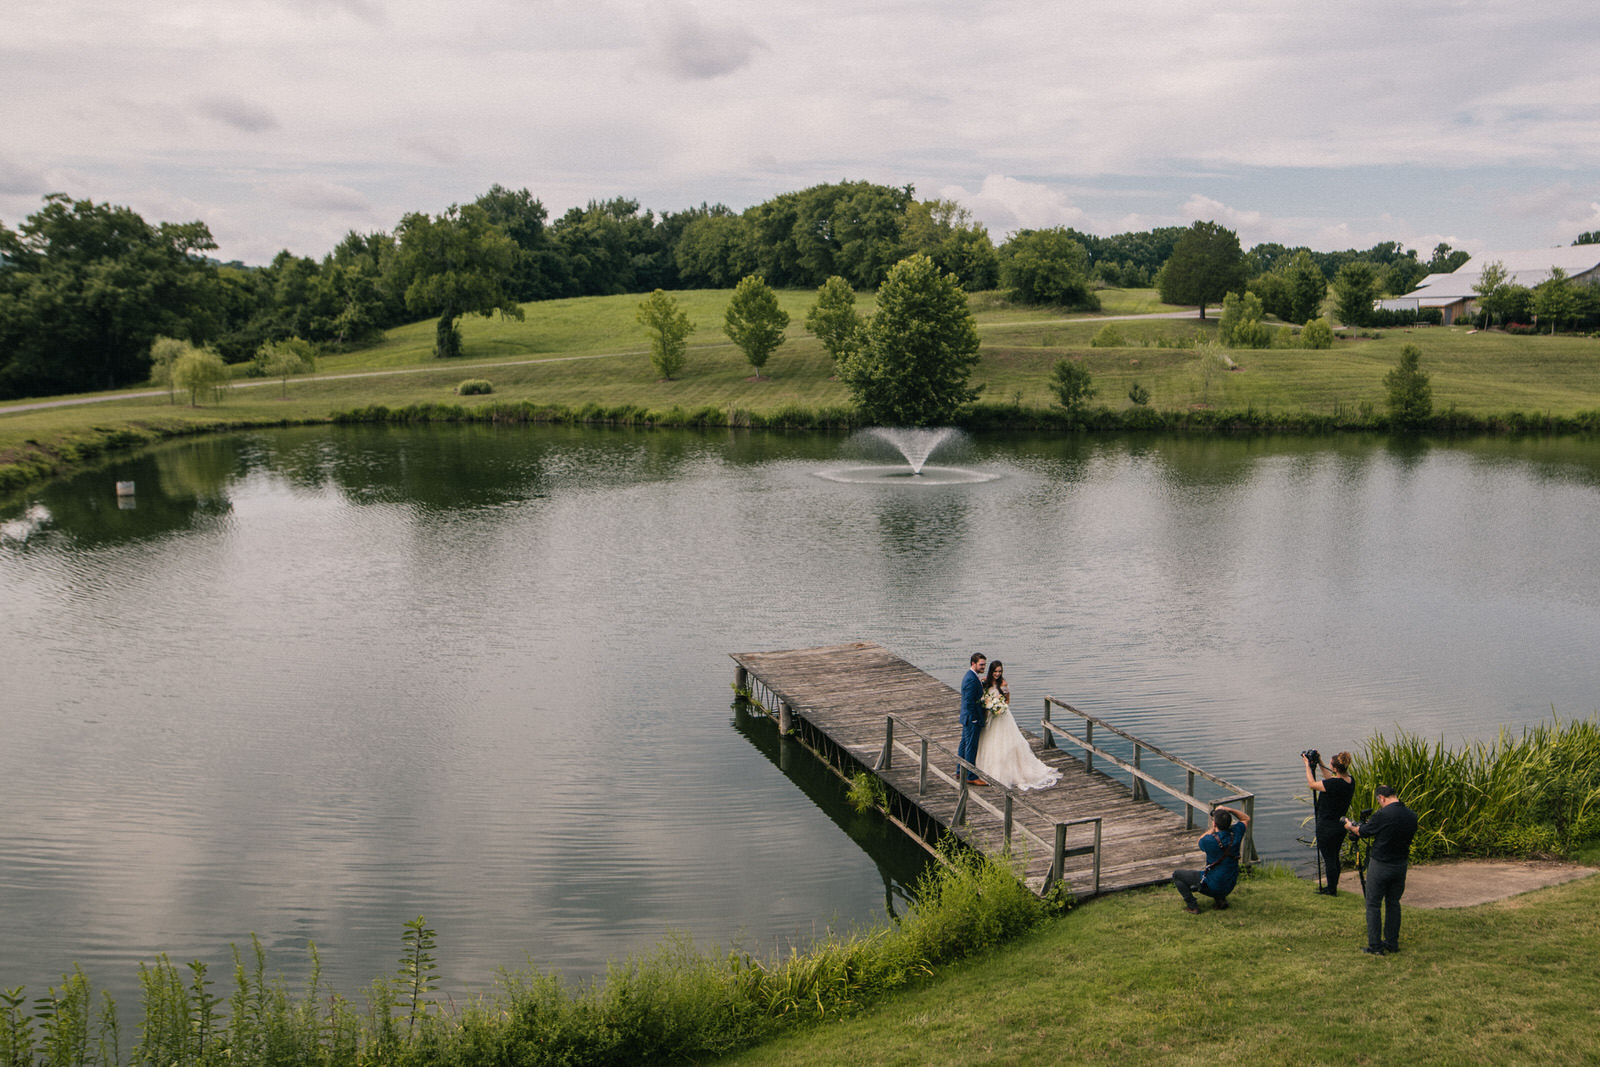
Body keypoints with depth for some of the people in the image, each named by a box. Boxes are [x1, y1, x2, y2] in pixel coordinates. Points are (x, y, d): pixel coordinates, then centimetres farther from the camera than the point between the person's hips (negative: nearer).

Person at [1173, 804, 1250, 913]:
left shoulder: (1209, 841, -27)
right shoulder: (1235, 833, -15)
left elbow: (1200, 841, 1)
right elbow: (1246, 819, 7)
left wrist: (1213, 829, 4)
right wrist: (1229, 810, -5)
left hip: (1212, 886, -5)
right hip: (1230, 886, 6)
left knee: (1176, 875, 10)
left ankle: (1192, 906, 3)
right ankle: (1220, 899, 20)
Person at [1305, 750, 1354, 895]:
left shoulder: (1335, 784, -27)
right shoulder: (1350, 781, -2)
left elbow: (1312, 784, -11)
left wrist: (1307, 765, -1)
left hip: (1327, 826, -8)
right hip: (1341, 824, 8)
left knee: (1329, 859, 6)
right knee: (1334, 857, 21)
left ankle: (1332, 890, 17)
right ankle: (1333, 887, 34)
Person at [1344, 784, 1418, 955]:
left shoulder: (1382, 815, -20)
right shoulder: (1412, 816, -2)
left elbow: (1362, 832, -6)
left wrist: (1350, 826, 16)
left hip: (1380, 865, -6)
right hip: (1401, 865, 6)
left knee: (1373, 905, 4)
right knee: (1394, 903, 19)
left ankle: (1375, 946, 4)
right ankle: (1392, 943, 24)